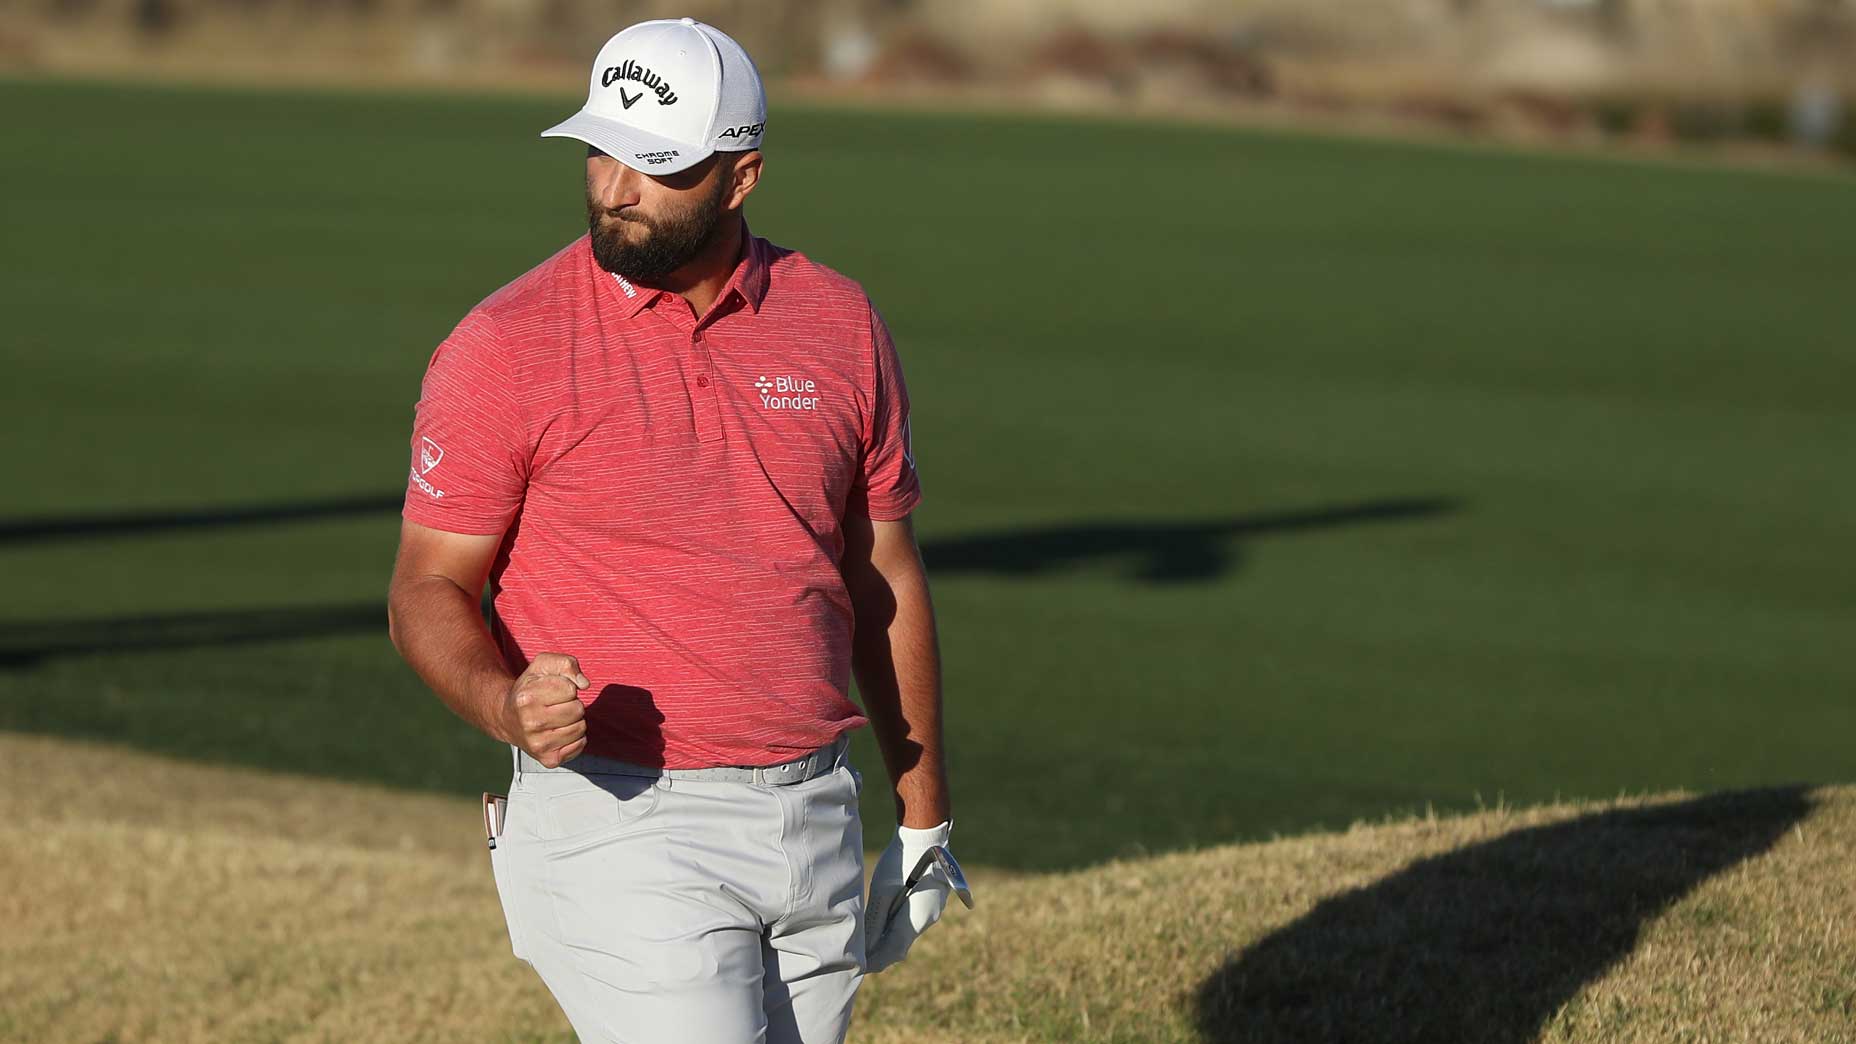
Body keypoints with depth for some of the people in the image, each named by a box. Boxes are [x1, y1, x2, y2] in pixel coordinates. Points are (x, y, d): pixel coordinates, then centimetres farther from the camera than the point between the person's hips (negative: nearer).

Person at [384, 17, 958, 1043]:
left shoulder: (840, 325, 5)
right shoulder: (504, 346, -7)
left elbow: (883, 576, 13)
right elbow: (429, 590, -4)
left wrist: (922, 819, 15)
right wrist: (504, 705, -26)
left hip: (813, 829, 5)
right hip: (621, 832, -5)